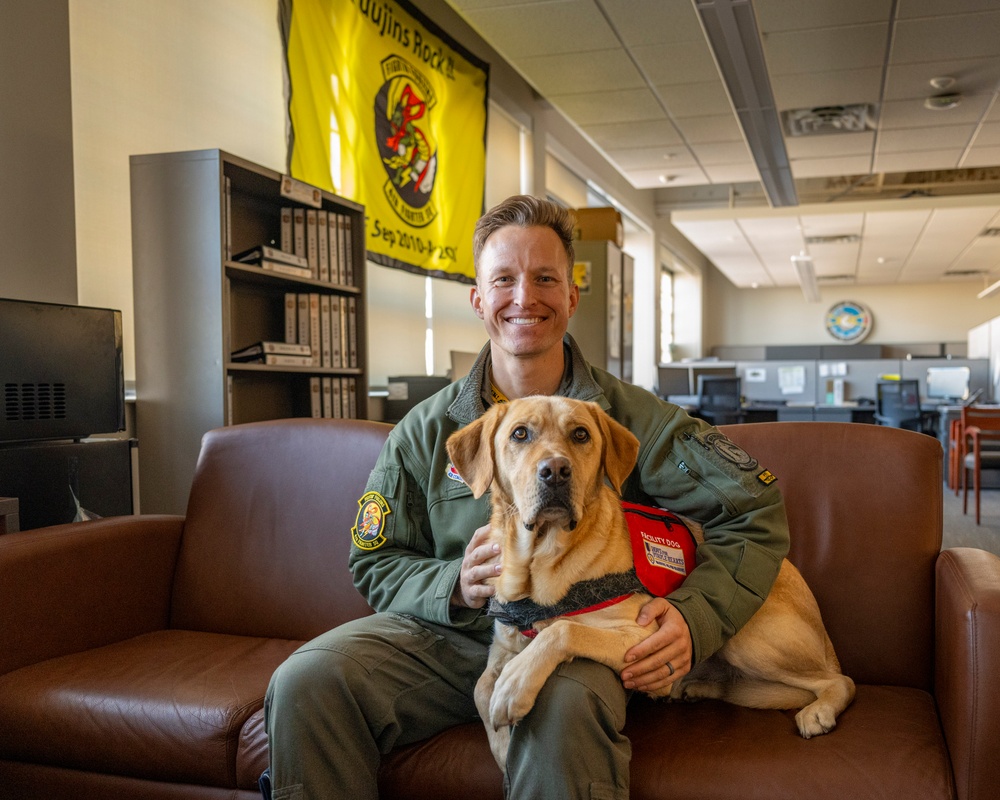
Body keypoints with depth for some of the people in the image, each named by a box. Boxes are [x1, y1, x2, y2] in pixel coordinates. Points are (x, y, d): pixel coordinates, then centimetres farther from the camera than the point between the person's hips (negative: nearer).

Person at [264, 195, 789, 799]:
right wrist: (455, 585, -15)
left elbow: (756, 509, -2)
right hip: (447, 631, 3)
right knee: (306, 682, -23)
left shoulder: (631, 415, -1)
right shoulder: (428, 429, 4)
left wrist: (697, 613, -18)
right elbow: (377, 563, 7)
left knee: (566, 707, -39)